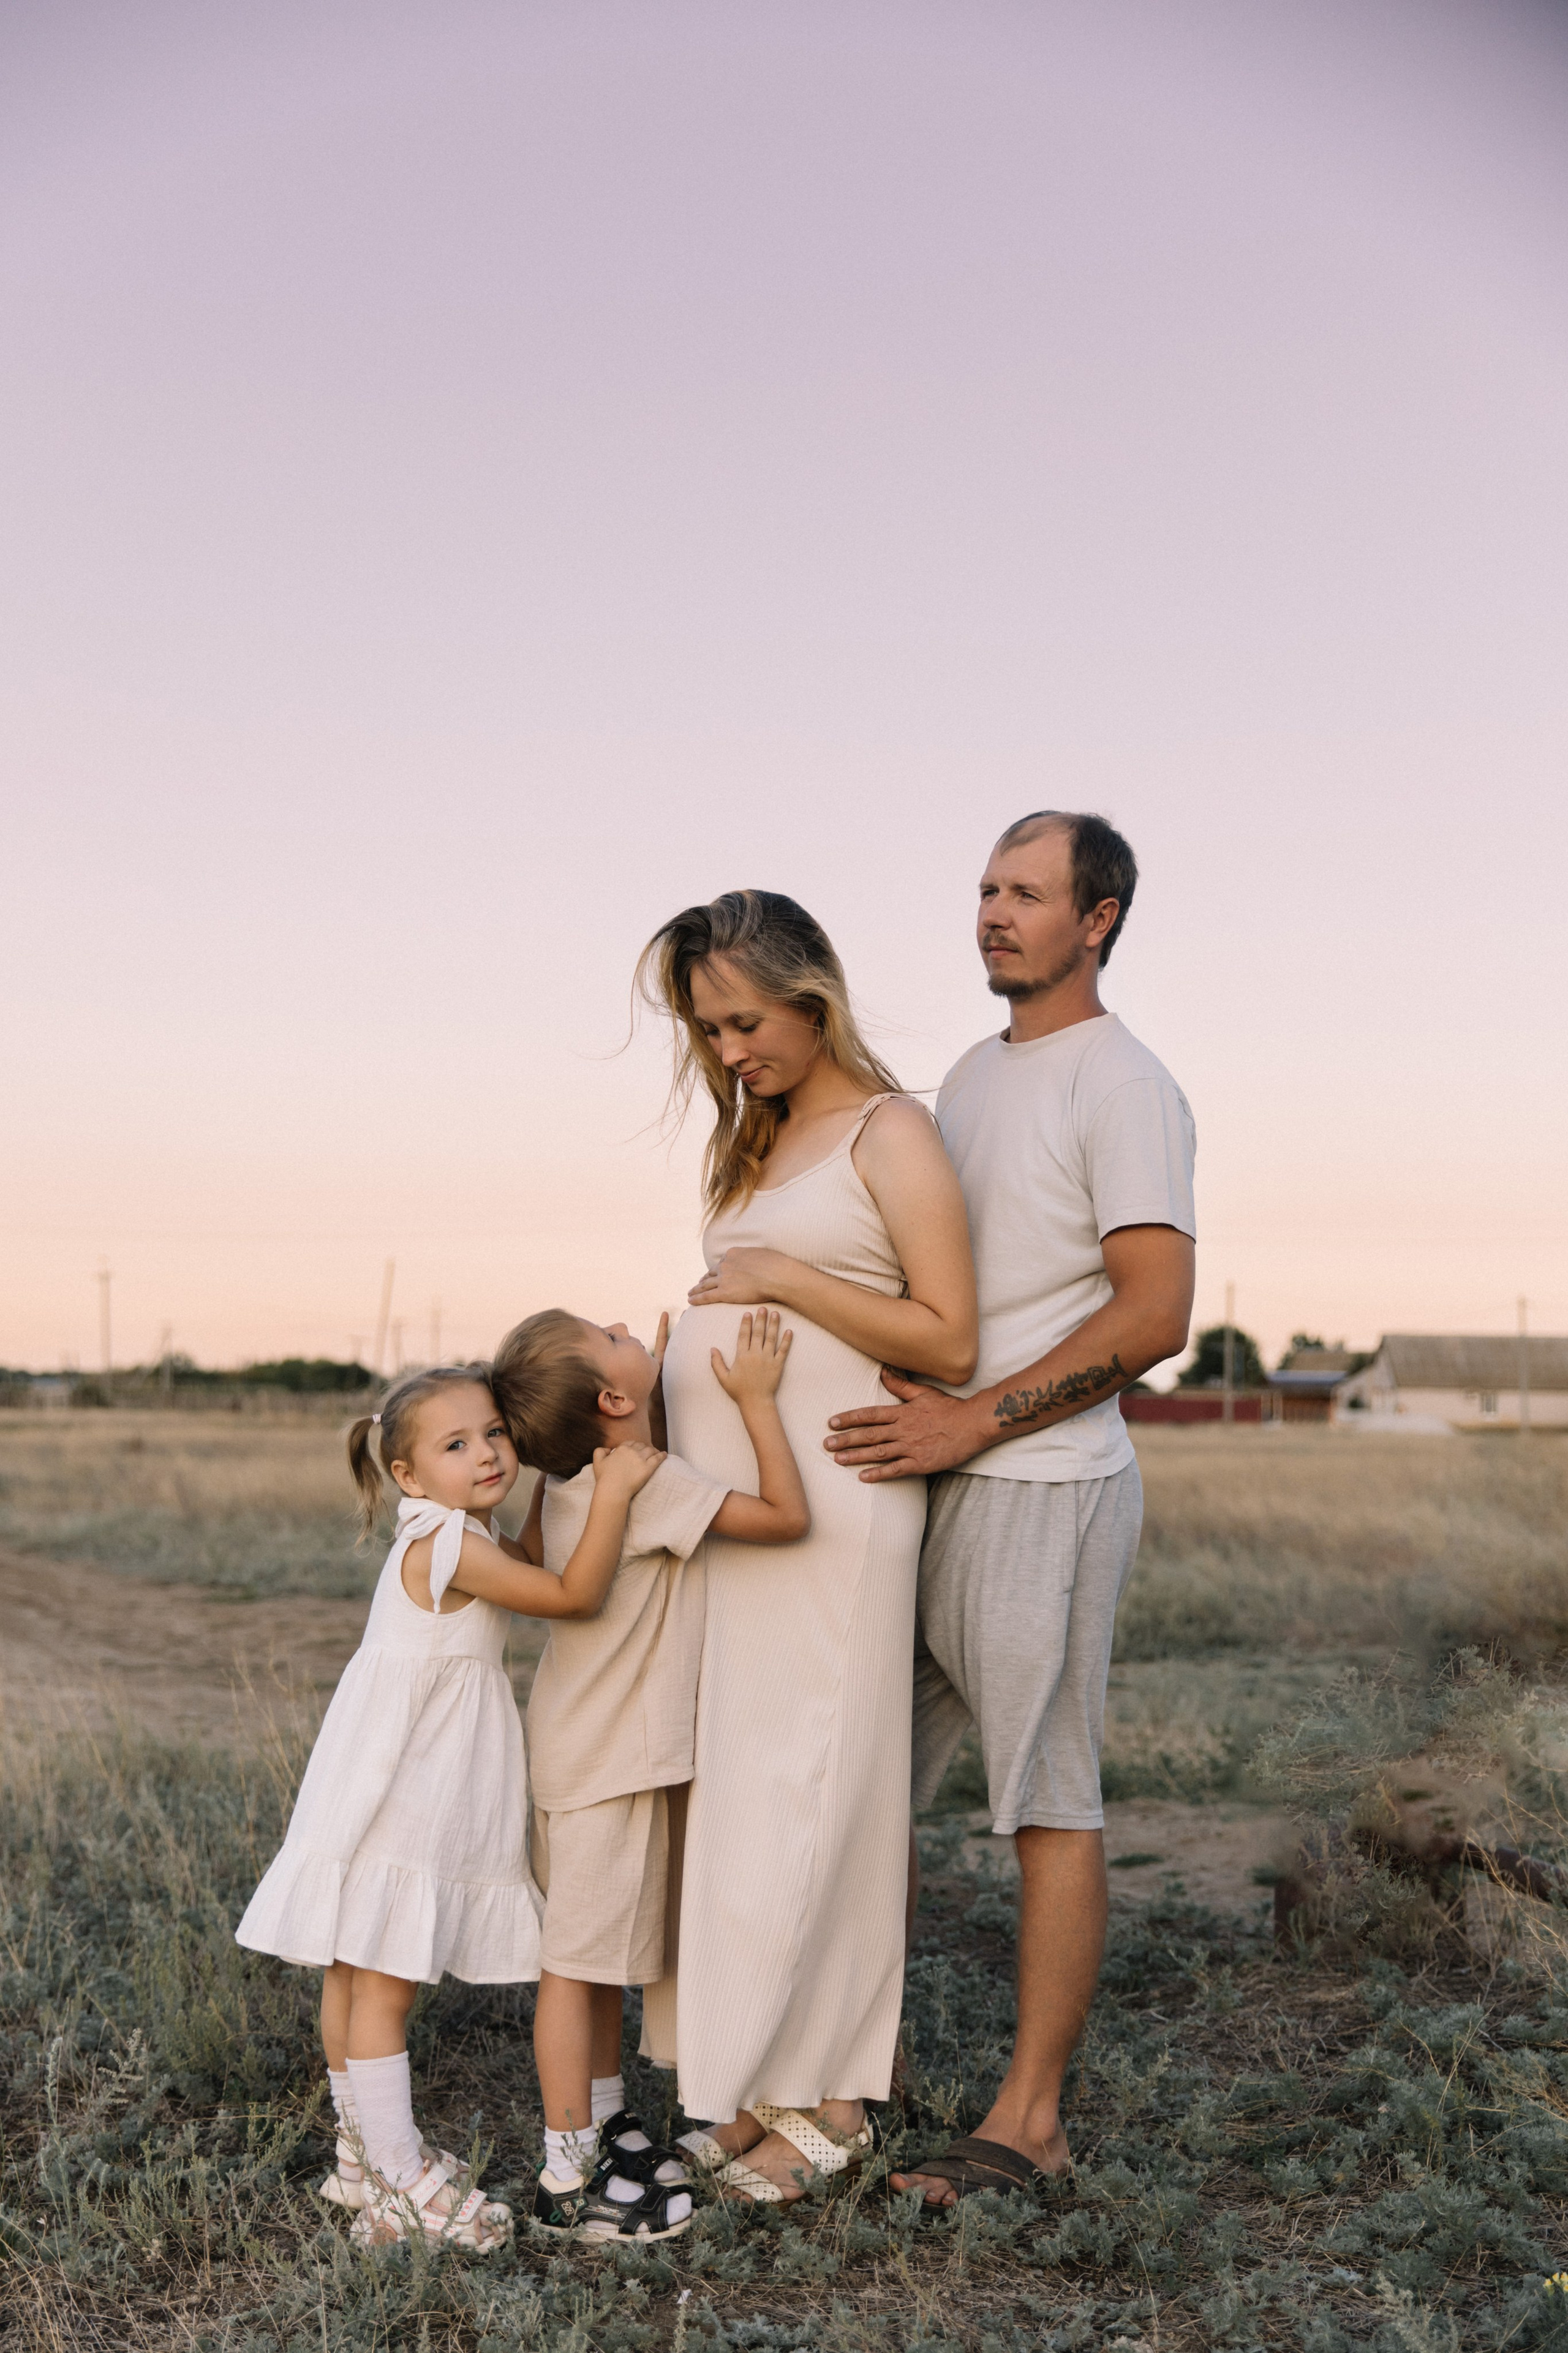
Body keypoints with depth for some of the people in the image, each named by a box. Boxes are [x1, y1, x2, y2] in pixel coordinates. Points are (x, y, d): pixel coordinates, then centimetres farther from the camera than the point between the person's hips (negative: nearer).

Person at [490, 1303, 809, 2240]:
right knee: (579, 1959, -2)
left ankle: (606, 2122, 33)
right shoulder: (653, 1484, -23)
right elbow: (787, 1516, -24)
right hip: (608, 1759, -9)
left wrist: (656, 1382, 20)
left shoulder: (569, 1481, 3)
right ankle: (570, 2179, 6)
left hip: (593, 1749, 9)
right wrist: (757, 1398, -16)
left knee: (608, 1951, 19)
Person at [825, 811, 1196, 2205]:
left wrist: (973, 1421, -20)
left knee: (1048, 1802, 0)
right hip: (935, 1481, 9)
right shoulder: (973, 1078, 17)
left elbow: (1156, 1315, -18)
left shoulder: (1123, 1087, -9)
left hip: (1044, 1490, -8)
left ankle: (1030, 2119, 10)